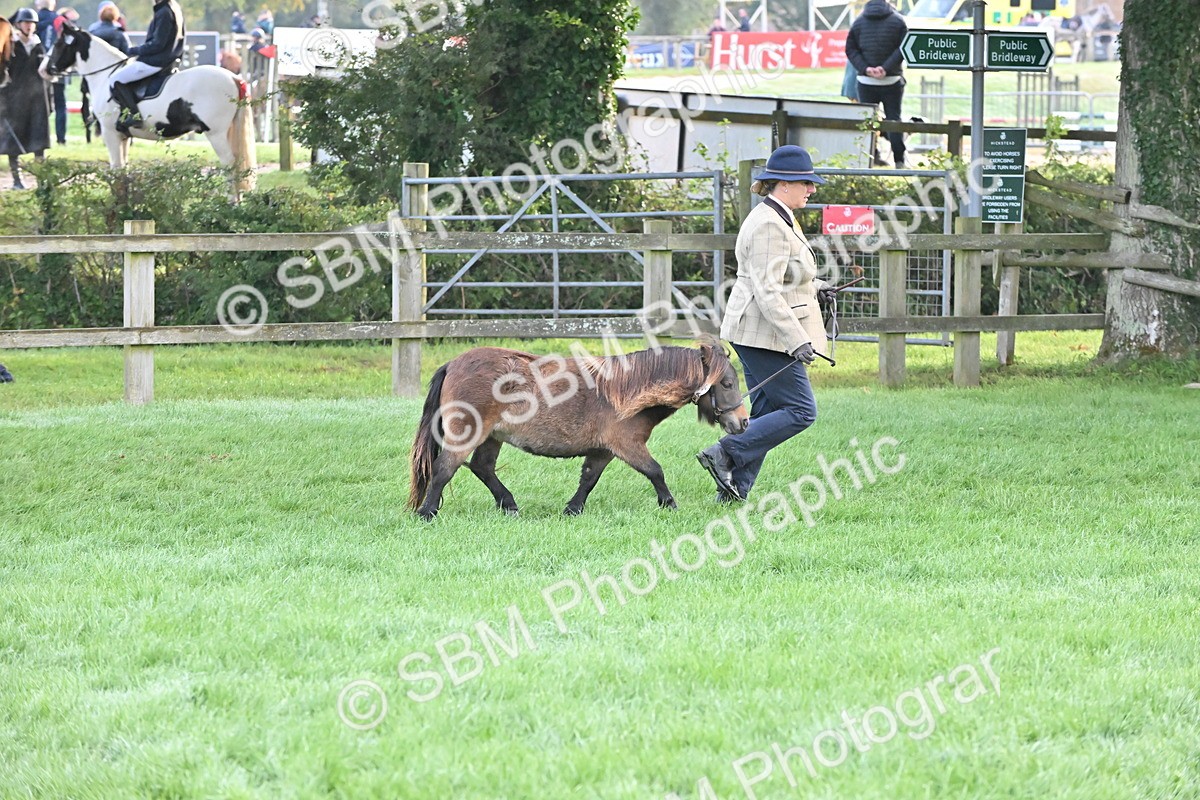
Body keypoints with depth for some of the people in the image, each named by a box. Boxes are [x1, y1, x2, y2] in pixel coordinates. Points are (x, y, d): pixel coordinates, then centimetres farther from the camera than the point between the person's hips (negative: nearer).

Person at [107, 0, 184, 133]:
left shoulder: (163, 13, -19)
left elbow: (157, 44, -20)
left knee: (115, 80, -9)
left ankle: (133, 114, -16)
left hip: (155, 62, -11)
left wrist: (134, 51, -10)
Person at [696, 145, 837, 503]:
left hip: (759, 334, 11)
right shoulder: (769, 226, -19)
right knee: (801, 410, -7)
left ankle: (734, 492, 12)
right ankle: (724, 454, -9)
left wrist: (814, 286, 12)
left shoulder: (777, 218, 15)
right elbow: (768, 292, -25)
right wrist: (797, 340, -28)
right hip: (766, 334, -11)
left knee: (765, 412, 11)